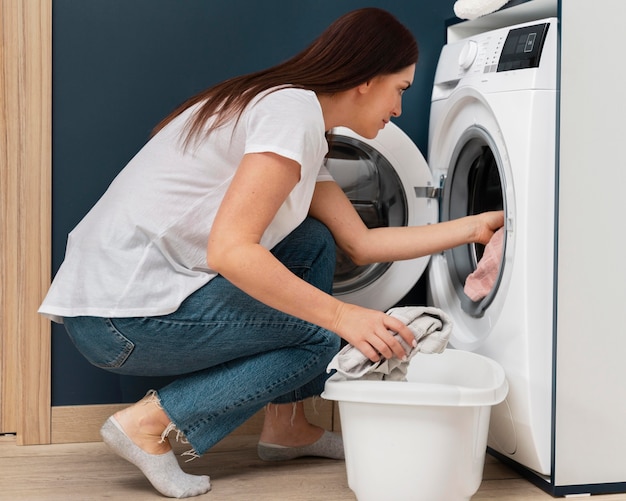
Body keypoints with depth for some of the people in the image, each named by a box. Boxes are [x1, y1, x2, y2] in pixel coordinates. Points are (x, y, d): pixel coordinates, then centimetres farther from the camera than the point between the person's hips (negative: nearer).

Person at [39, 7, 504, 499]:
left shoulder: (306, 133, 15)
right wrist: (342, 316, -22)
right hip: (122, 312, -10)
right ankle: (149, 423, -3)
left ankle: (287, 427, 18)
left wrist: (473, 227, 16)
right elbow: (229, 250, -24)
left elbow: (361, 242, 14)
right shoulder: (294, 110, -15)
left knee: (313, 245, 12)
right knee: (319, 334, -4)